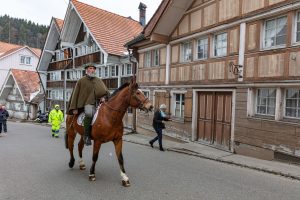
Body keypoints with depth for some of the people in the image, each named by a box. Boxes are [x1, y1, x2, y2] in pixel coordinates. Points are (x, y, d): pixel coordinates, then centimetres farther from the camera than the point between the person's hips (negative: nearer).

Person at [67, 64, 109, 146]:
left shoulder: (99, 80, 19)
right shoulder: (81, 81, 11)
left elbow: (106, 91, 16)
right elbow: (75, 94, 9)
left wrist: (106, 95, -10)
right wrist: (74, 108, 1)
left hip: (99, 102, 4)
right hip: (87, 103, -4)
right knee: (89, 113, -35)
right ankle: (86, 136, -24)